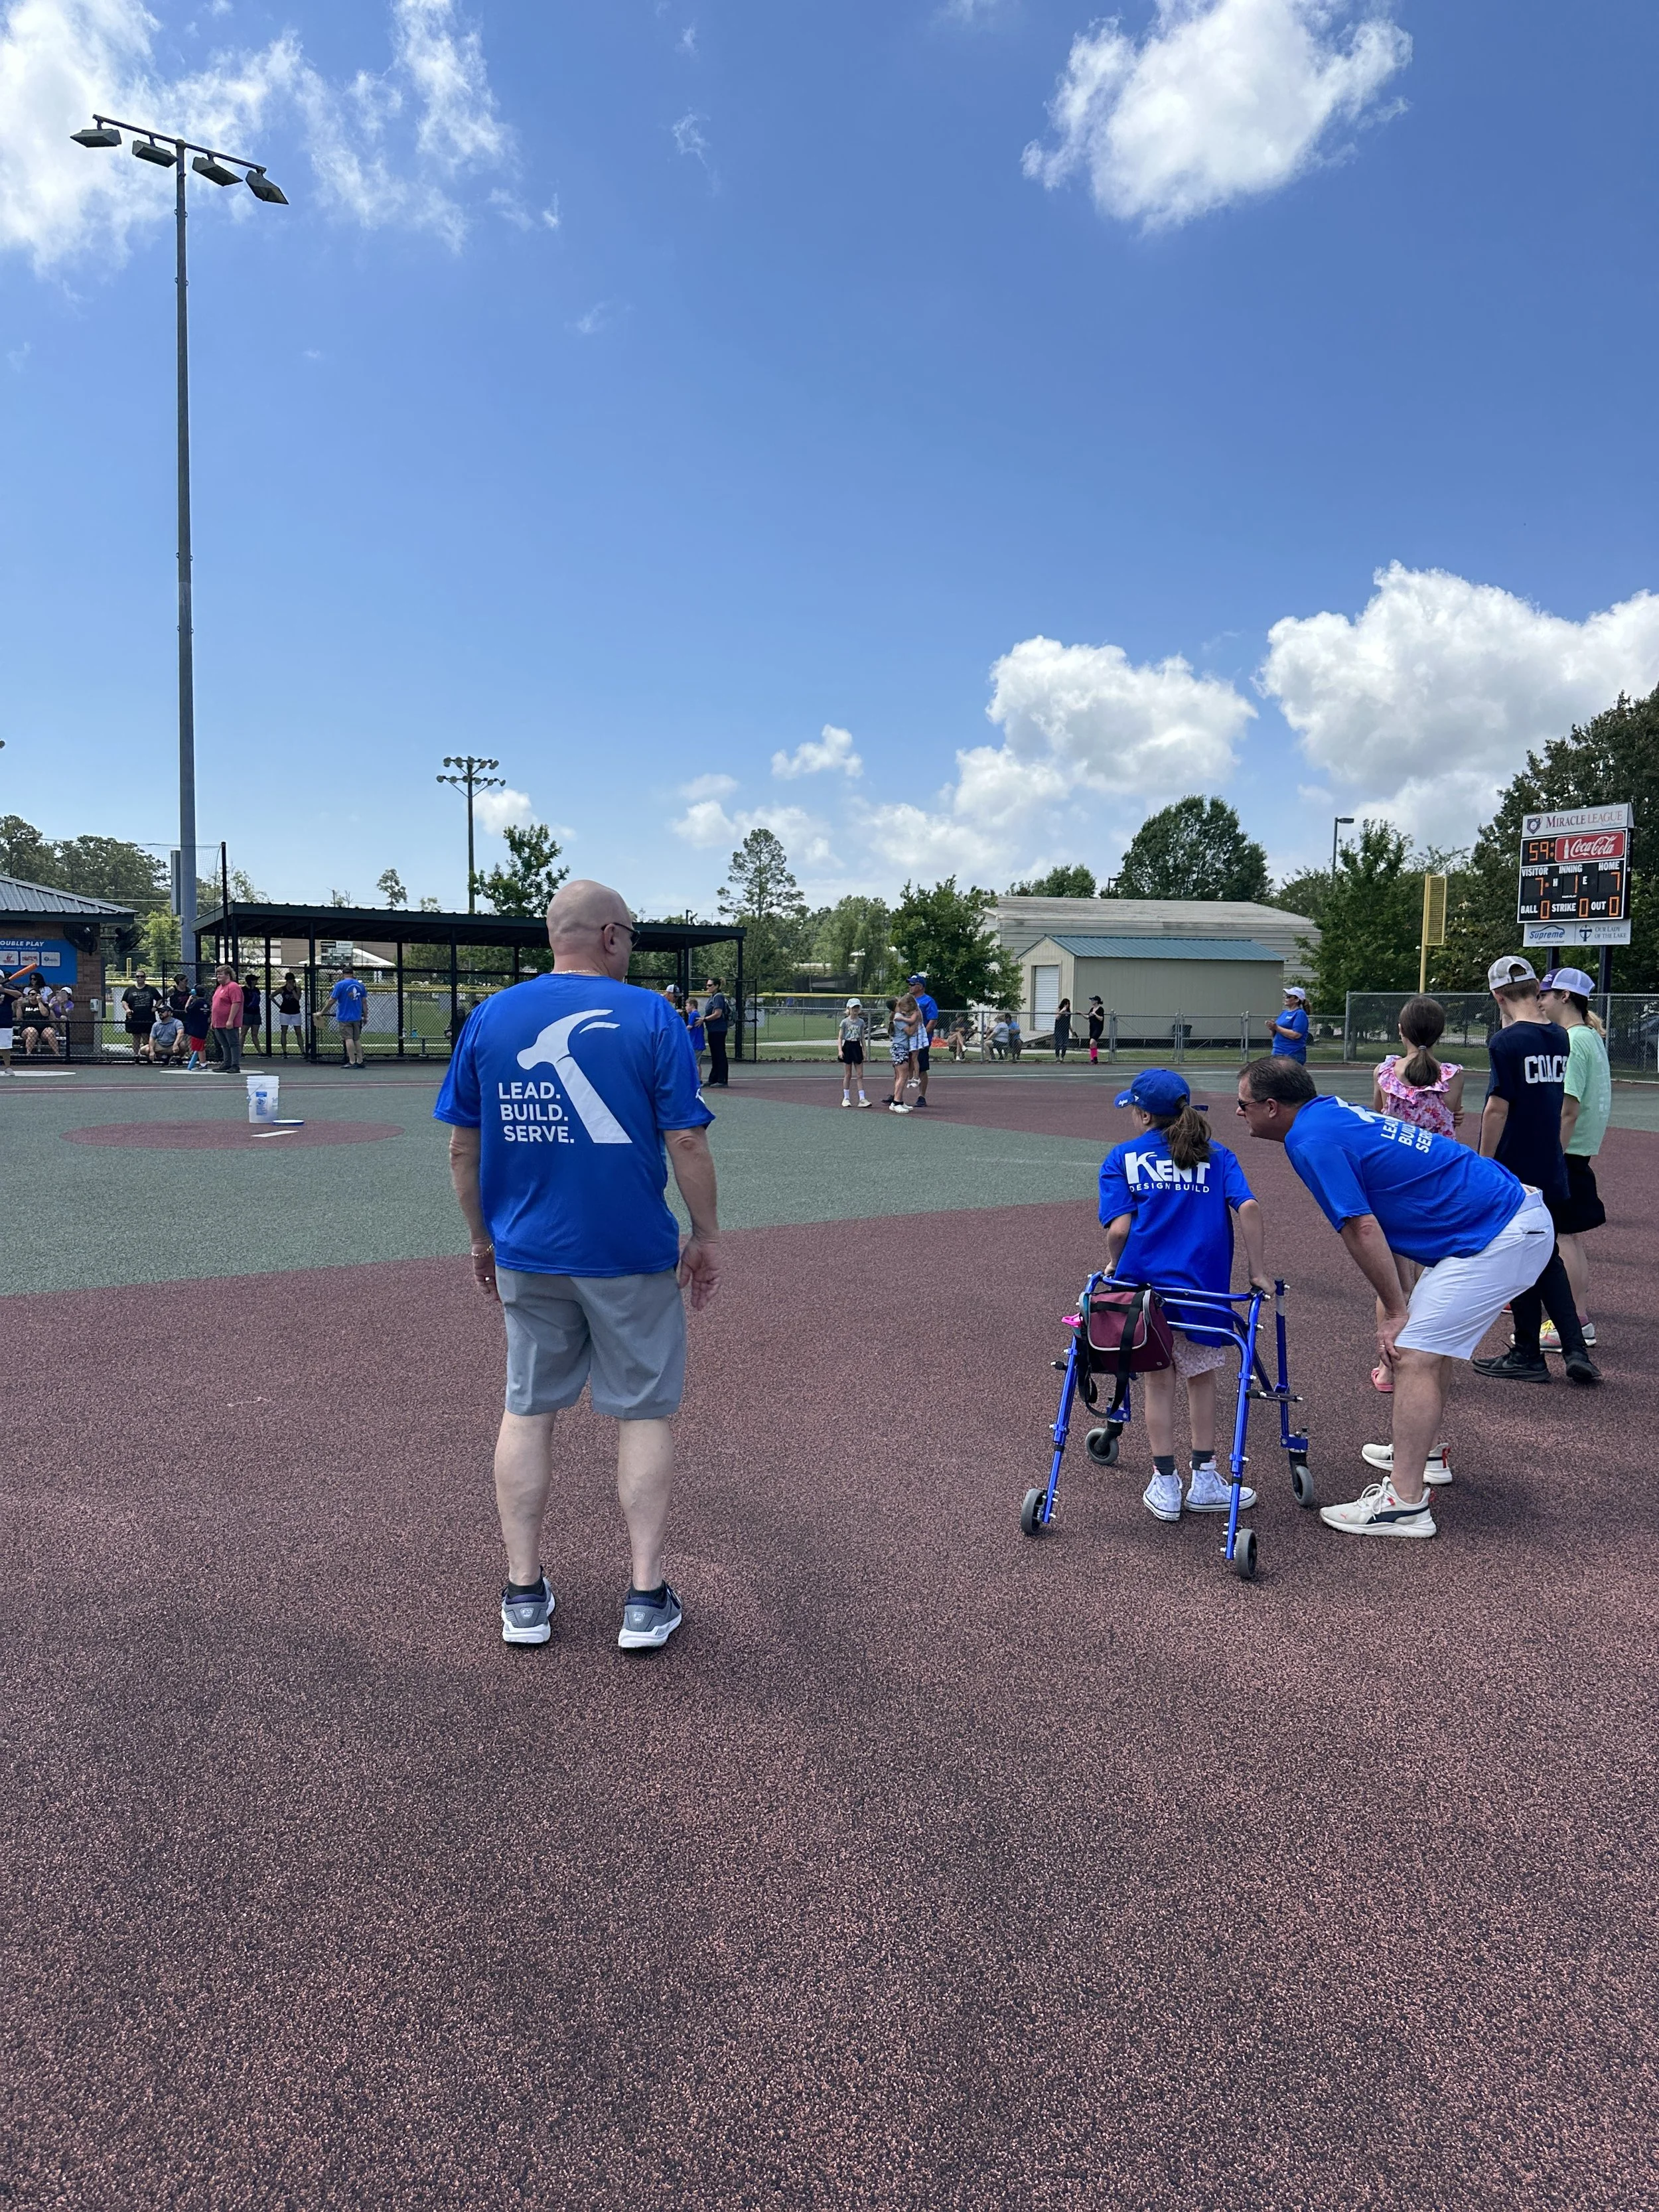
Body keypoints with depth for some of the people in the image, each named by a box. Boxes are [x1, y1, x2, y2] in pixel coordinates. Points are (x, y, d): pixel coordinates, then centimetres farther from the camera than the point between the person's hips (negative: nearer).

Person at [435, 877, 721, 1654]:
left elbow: (462, 1147, 5)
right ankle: (646, 1598, 14)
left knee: (528, 1410, 16)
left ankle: (523, 1592, 21)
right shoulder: (651, 1017, -8)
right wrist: (707, 1236, 1)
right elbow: (687, 1141, -10)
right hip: (632, 1254, -3)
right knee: (643, 1412, 10)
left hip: (525, 1253, 3)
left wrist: (481, 1237, 16)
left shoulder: (489, 1018, 1)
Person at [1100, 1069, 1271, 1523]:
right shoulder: (1216, 1155, 11)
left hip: (1143, 1281, -1)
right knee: (1201, 1377, 17)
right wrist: (1257, 1271, 0)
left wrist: (1115, 1266, 13)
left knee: (1158, 1381, 13)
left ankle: (1165, 1486, 18)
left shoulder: (1122, 1157, 6)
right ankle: (1205, 1482, 22)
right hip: (1202, 1286, 1)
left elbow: (1119, 1229, -6)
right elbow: (1248, 1206, -5)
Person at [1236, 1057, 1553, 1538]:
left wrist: (1395, 1311, -9)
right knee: (1433, 1344, 23)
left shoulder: (1311, 1140, -17)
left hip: (1497, 1240, -10)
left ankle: (1405, 1503, -8)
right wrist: (1396, 1304, 18)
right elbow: (1380, 1223, 18)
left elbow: (1362, 1230, -20)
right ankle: (1419, 1453, 38)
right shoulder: (1333, 1112, 12)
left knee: (1413, 1354, -11)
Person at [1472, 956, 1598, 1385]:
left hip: (1514, 1169, -7)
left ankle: (1527, 1355, 13)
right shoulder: (1560, 1037, 6)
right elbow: (1557, 1098, 17)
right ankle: (1575, 1350, 9)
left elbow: (1497, 1108, -16)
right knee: (1548, 1258, 16)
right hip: (1552, 1169, 7)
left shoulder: (1506, 1041, -16)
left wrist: (1484, 1164, -10)